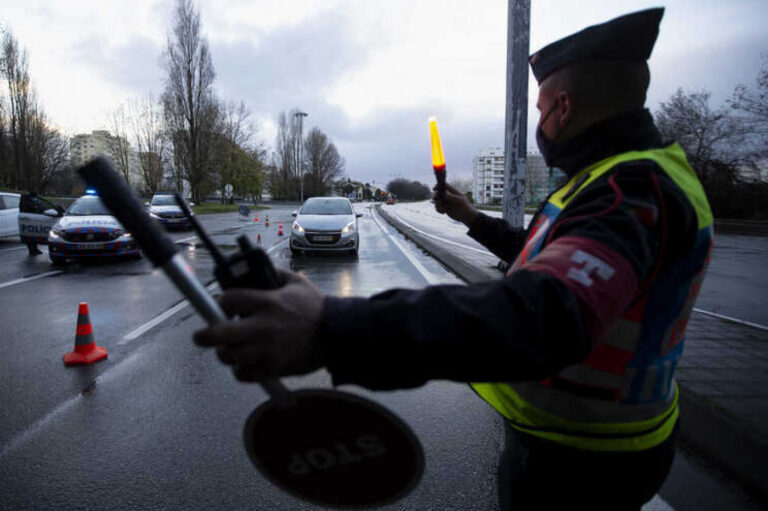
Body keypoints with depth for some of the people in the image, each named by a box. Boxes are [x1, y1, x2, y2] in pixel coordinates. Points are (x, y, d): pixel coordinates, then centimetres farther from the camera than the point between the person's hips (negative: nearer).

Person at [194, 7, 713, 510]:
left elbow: (546, 317, -49)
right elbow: (552, 258, 21)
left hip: (573, 468, -9)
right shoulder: (645, 178, 6)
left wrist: (333, 330, -57)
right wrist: (475, 219, 24)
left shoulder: (634, 189, -29)